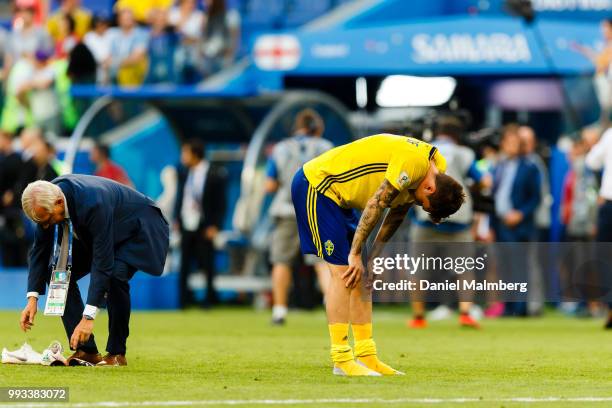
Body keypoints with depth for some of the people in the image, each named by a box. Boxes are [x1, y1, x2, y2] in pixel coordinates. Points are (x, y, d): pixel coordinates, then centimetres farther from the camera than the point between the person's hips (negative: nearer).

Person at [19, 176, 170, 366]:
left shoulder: (93, 204, -41)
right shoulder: (46, 200, -20)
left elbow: (102, 262, -39)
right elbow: (40, 249, -7)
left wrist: (88, 317, -40)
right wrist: (32, 299, -16)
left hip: (138, 228, -8)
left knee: (115, 276, -33)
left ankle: (117, 353, -16)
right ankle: (86, 351, -4)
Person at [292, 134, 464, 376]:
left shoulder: (436, 164, 4)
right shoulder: (413, 163, -27)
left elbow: (397, 212, 11)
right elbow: (375, 205, -25)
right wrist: (356, 254, -19)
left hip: (336, 196, 10)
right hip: (314, 186, -10)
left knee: (360, 276, 6)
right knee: (342, 272, -13)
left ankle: (366, 357, 7)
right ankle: (341, 360, -12)